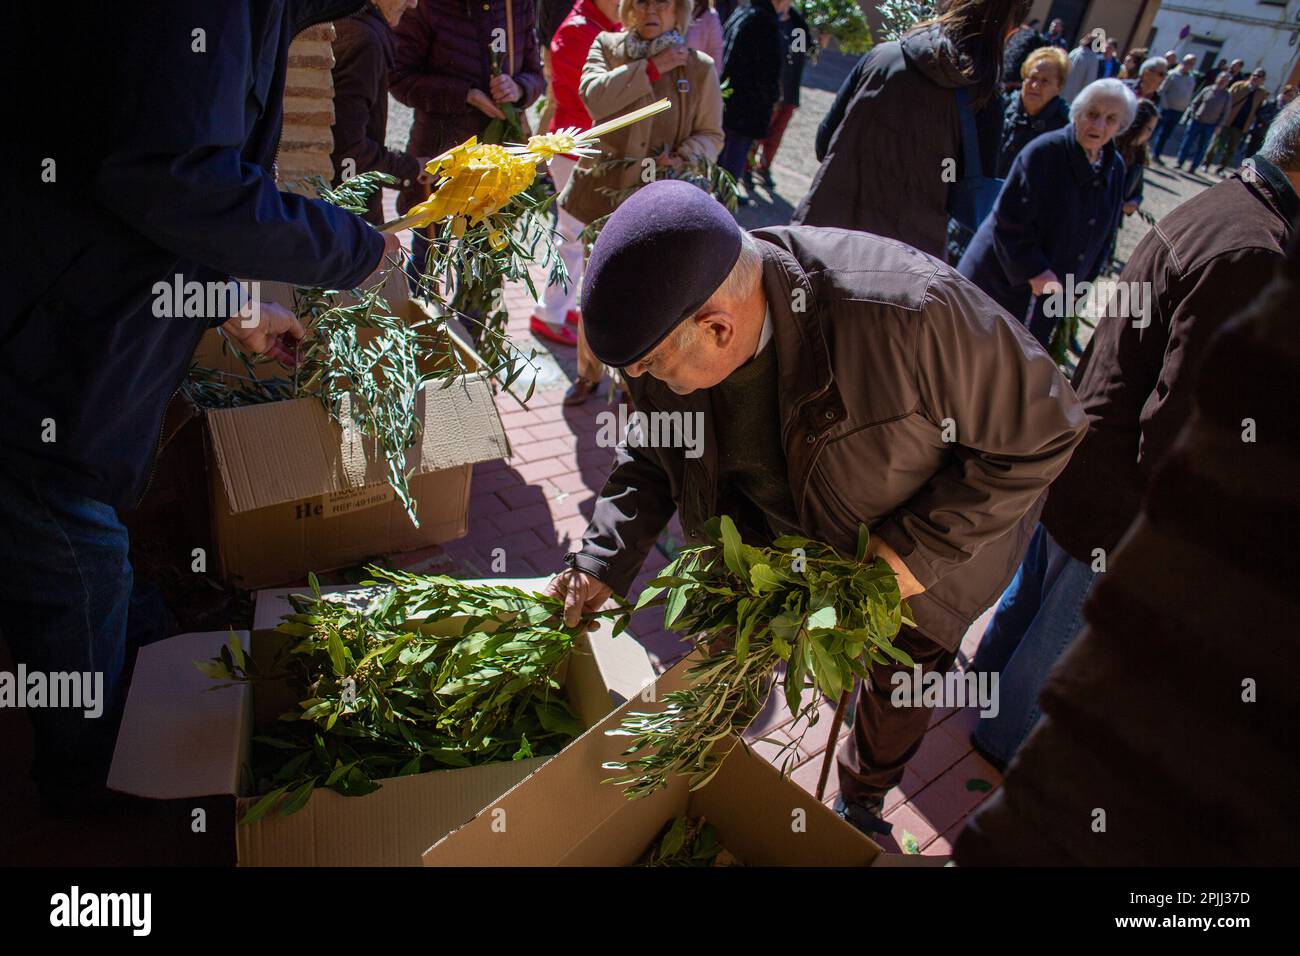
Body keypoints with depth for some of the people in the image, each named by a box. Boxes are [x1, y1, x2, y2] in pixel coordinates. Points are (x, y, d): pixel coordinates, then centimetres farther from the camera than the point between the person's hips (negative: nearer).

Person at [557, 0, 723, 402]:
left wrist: (683, 159, -16)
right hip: (604, 190, 2)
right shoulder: (607, 46, 4)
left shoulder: (699, 67, 1)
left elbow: (711, 134, 4)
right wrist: (650, 67, -16)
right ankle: (589, 373, 31)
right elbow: (594, 96, -15)